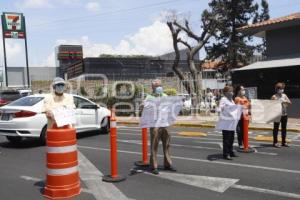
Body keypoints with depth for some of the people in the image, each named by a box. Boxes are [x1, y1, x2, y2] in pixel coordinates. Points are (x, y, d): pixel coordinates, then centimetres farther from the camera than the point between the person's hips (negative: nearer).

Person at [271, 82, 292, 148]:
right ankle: (275, 142, 4)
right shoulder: (274, 97, -5)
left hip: (284, 114, 6)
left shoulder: (284, 95, 10)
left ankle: (284, 142, 20)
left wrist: (285, 101, -12)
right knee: (276, 129, 0)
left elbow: (290, 103, 6)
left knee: (284, 128, 11)